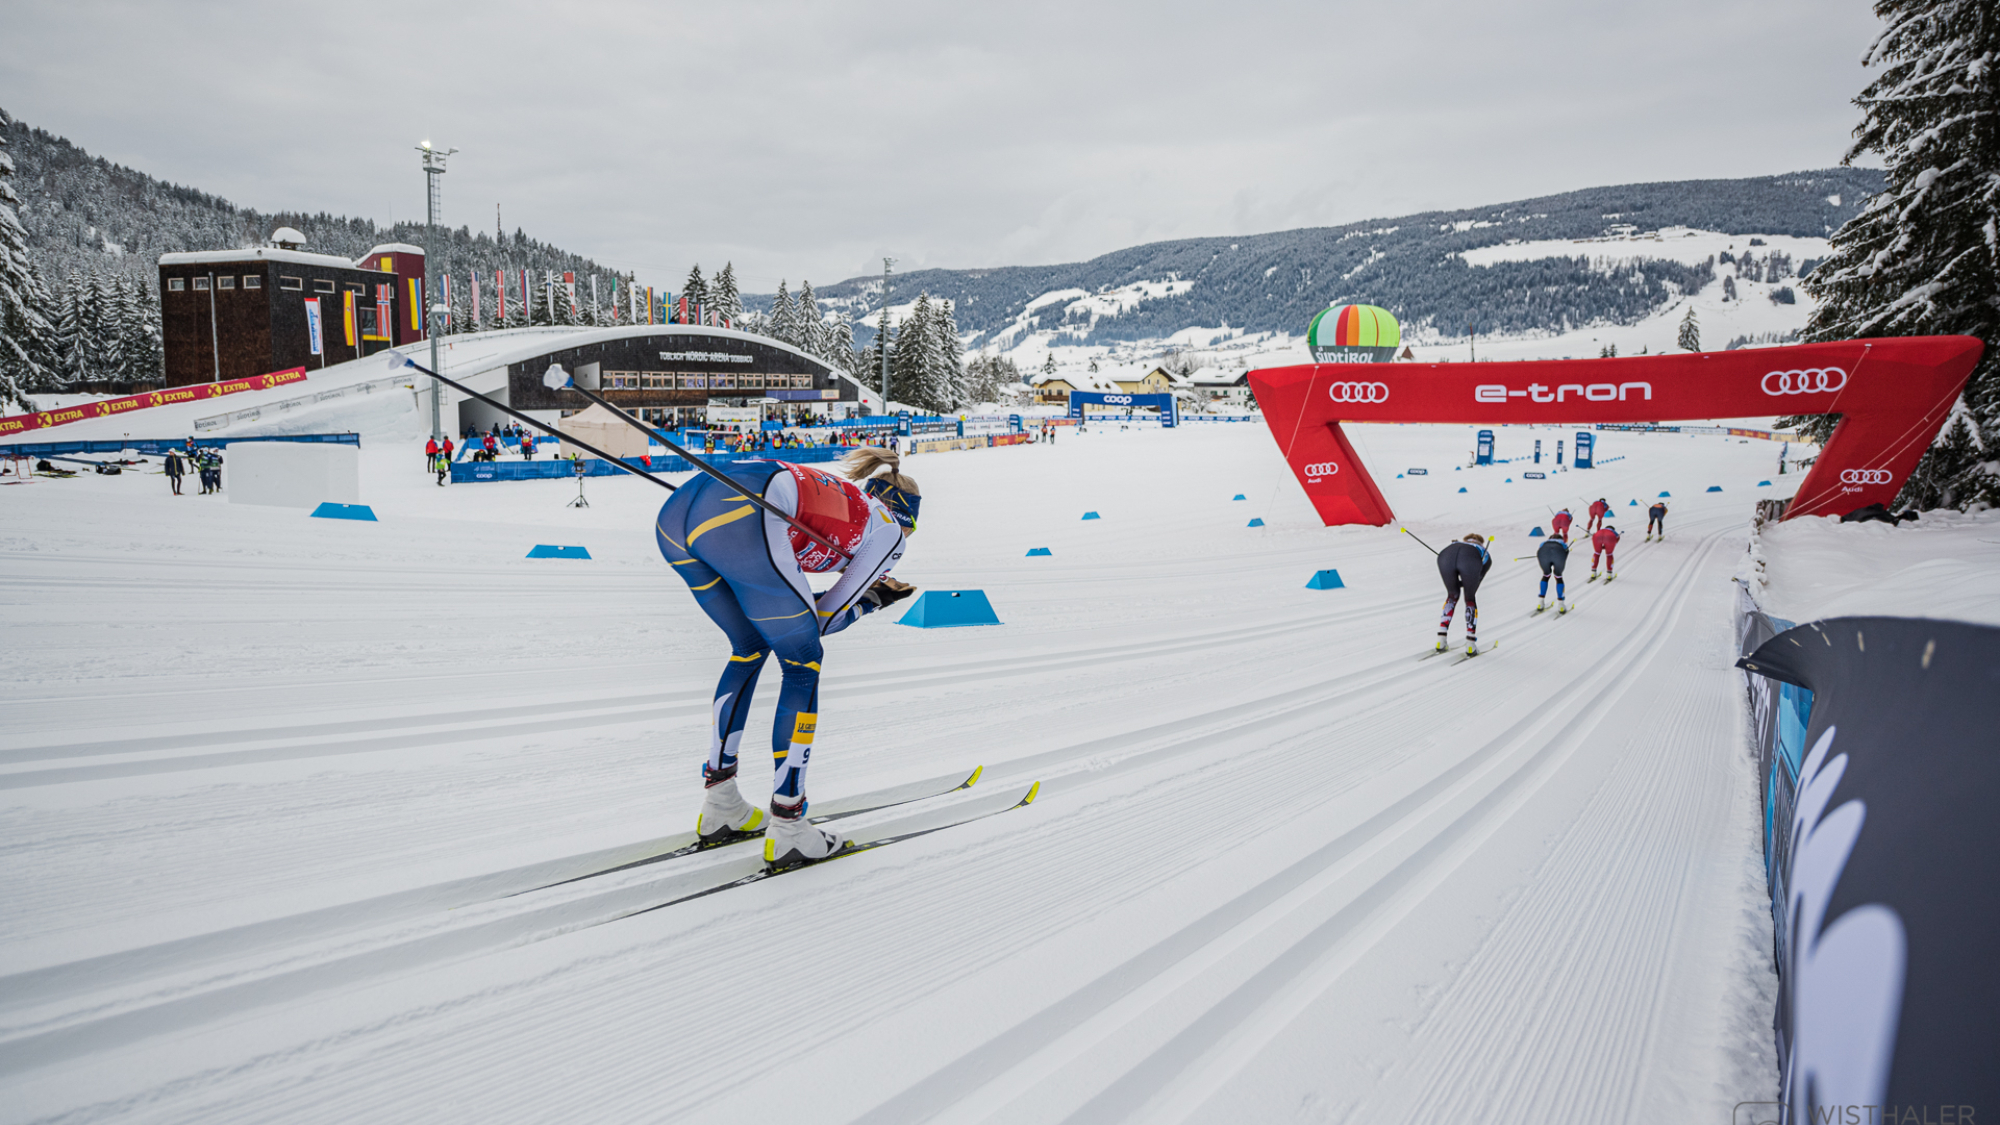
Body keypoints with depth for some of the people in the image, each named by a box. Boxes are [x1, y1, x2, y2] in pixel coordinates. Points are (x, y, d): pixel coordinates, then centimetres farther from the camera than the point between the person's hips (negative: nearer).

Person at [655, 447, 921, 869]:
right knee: (803, 664, 12)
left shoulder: (831, 492, 40)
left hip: (677, 507, 8)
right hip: (740, 519, -8)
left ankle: (719, 806, 31)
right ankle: (787, 828, 13)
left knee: (751, 647, 26)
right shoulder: (889, 525, 22)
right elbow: (825, 620, 20)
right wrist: (872, 602, 37)